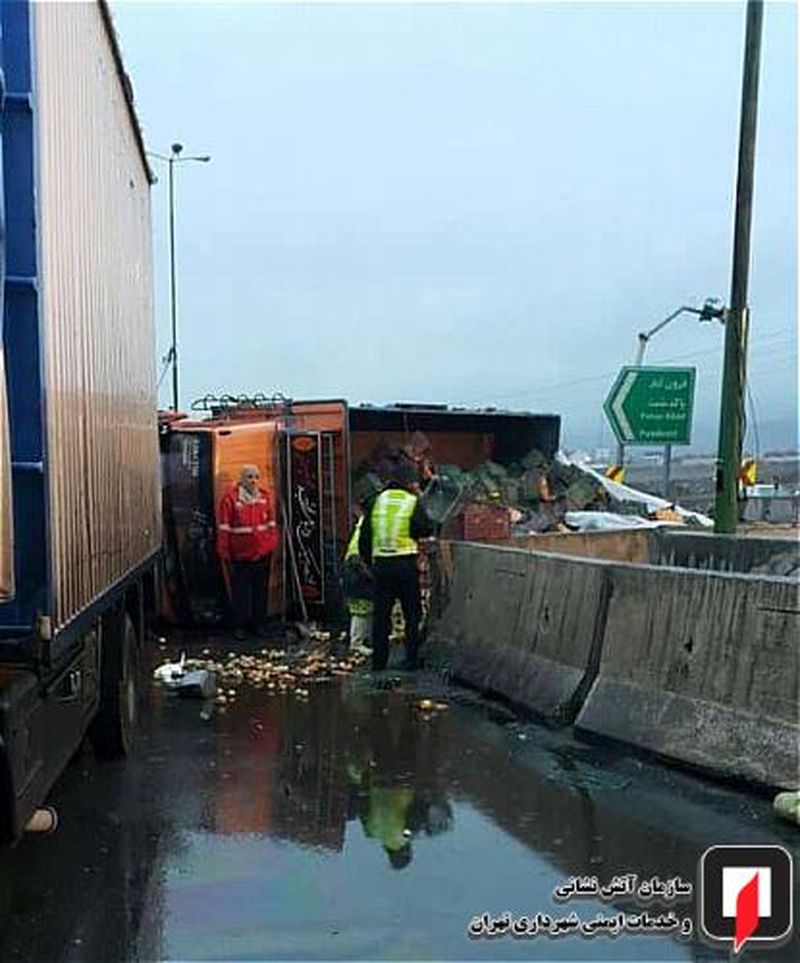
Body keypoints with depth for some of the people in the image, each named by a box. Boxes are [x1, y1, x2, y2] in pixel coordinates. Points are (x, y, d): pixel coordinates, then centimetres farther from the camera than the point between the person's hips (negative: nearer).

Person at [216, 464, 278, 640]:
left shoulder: (265, 496, 4)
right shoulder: (231, 497, -9)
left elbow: (271, 522, 11)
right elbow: (224, 527, -7)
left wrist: (272, 545, 7)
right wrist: (224, 553, -8)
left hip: (262, 553, 4)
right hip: (240, 555, -3)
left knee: (261, 589, 12)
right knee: (240, 591, 6)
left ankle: (259, 623, 24)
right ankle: (239, 626, 17)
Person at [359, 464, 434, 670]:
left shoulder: (377, 501, 6)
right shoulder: (412, 502, -5)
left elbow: (364, 536, 8)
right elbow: (426, 530, 1)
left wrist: (368, 560, 19)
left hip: (381, 563, 3)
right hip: (405, 563, -3)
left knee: (381, 614, 9)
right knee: (411, 614, 8)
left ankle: (379, 660, 12)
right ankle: (411, 659, 10)